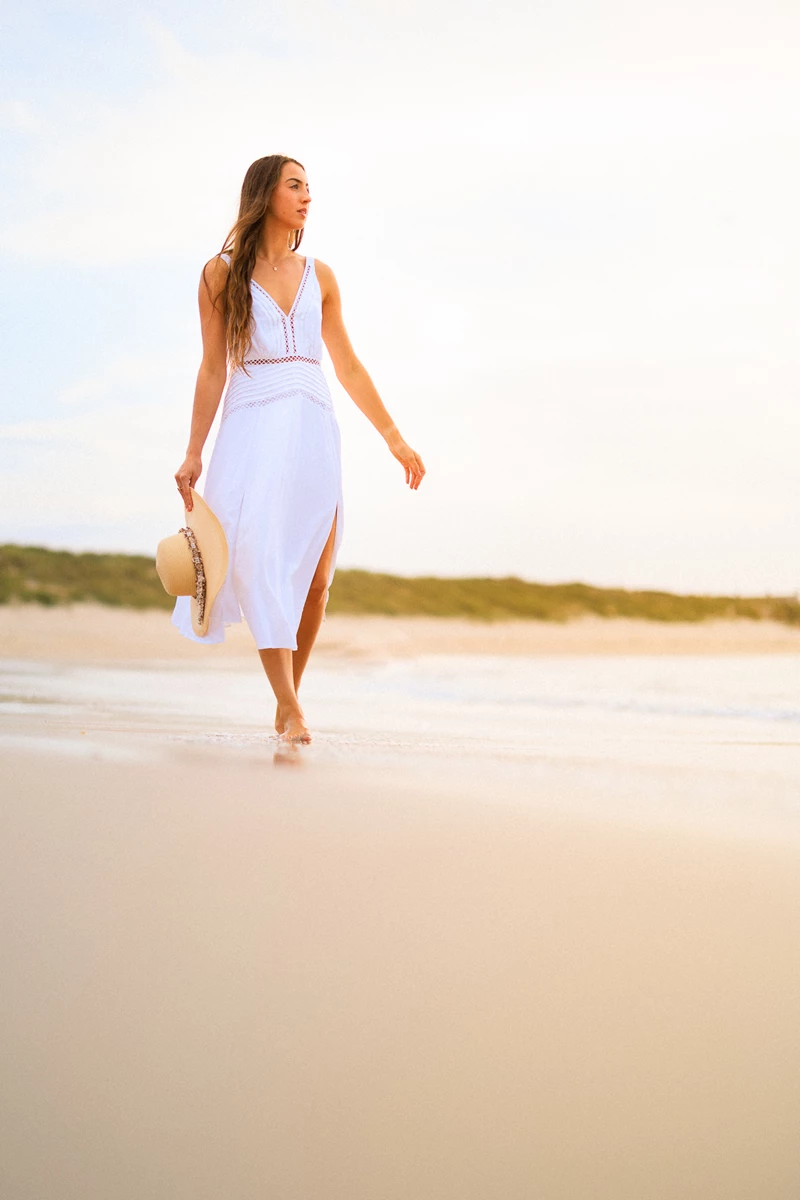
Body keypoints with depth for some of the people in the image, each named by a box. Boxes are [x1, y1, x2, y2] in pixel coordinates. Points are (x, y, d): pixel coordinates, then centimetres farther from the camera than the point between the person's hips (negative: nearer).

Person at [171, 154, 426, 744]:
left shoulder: (319, 276, 16)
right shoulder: (223, 272, 7)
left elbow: (349, 367, 19)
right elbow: (213, 369, 5)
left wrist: (395, 437, 17)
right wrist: (194, 452, 0)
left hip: (315, 430, 4)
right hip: (253, 428, -3)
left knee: (316, 579, -3)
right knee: (264, 559, -18)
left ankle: (288, 701, 11)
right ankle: (290, 708, -21)